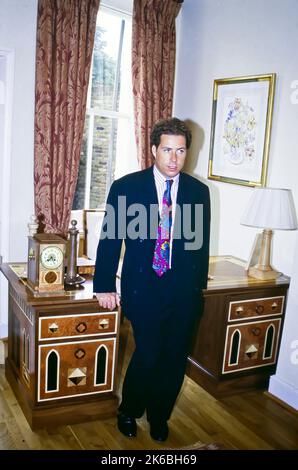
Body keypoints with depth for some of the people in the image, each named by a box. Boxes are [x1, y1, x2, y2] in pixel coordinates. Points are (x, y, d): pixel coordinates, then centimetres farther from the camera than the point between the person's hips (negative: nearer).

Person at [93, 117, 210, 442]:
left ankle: (159, 416, 37)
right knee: (148, 354, -6)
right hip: (143, 288, -3)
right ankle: (128, 412, 26)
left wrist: (199, 283, 11)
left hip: (184, 291, 3)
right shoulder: (126, 187, -4)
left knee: (174, 358, 10)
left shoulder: (199, 191, 3)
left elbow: (201, 242, 10)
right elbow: (110, 239, -1)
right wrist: (105, 287, -2)